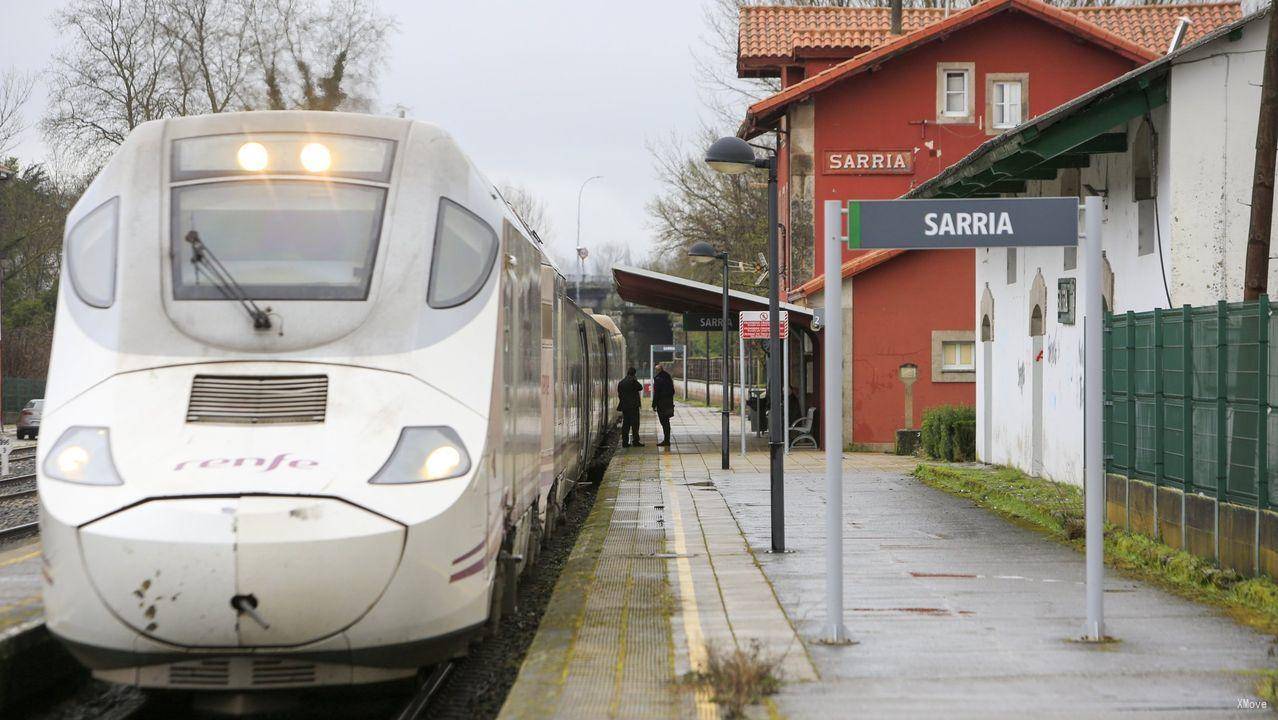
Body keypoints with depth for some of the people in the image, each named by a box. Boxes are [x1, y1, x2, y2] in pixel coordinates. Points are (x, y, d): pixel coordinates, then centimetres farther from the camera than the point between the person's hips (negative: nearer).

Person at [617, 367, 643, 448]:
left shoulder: (621, 383, 10)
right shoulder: (632, 381, -11)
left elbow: (619, 395, 14)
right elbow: (640, 388, 0)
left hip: (624, 406, 6)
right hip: (633, 406, -6)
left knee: (625, 424, 8)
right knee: (635, 423, -1)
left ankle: (625, 442, 7)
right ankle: (635, 441, -3)